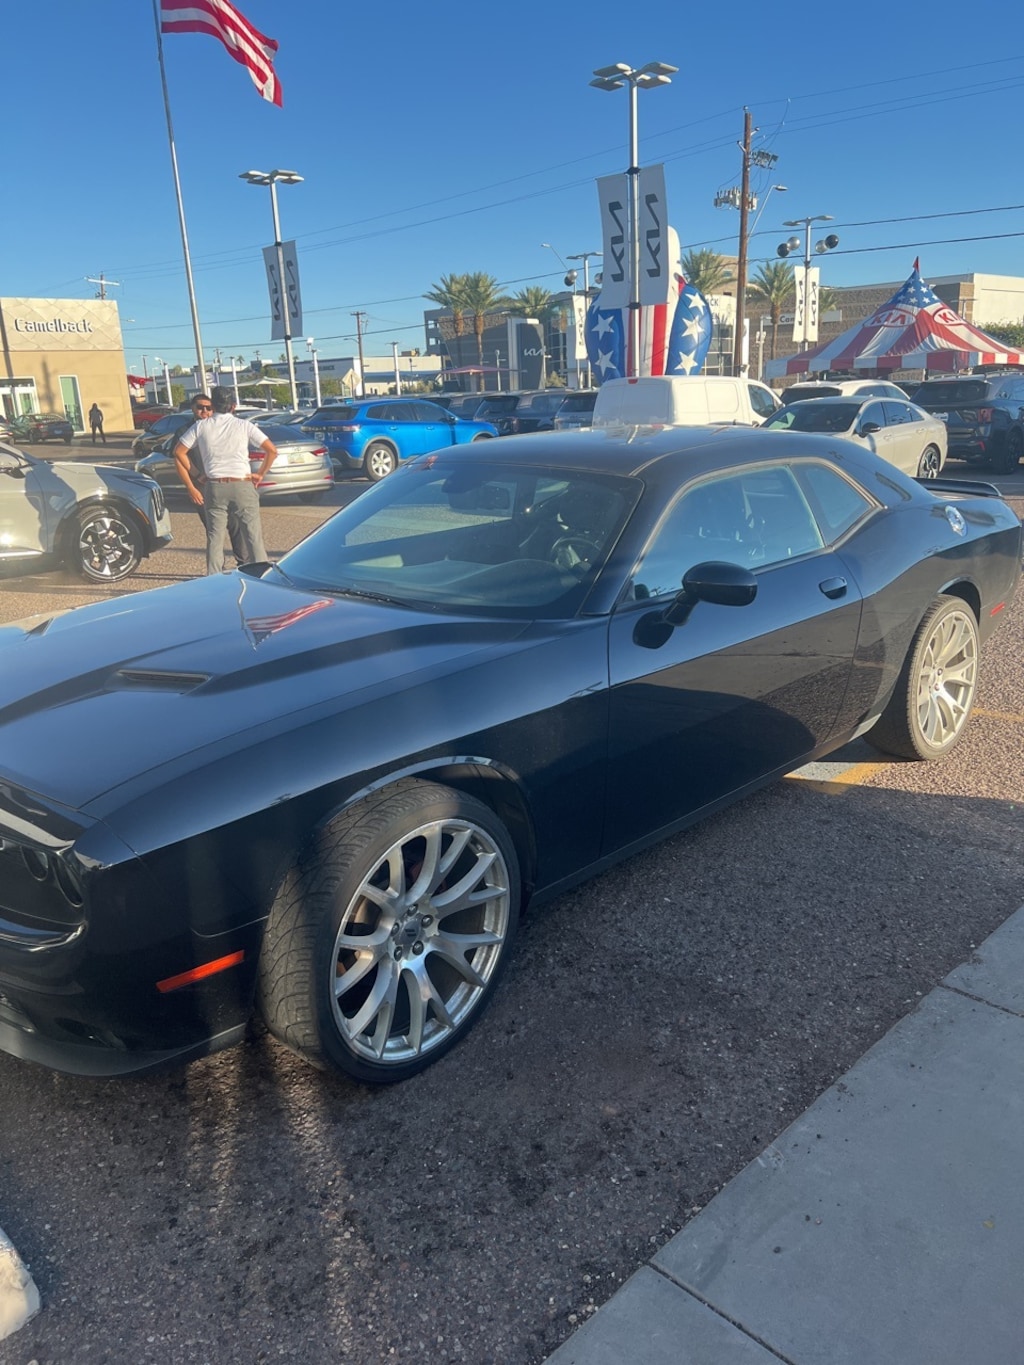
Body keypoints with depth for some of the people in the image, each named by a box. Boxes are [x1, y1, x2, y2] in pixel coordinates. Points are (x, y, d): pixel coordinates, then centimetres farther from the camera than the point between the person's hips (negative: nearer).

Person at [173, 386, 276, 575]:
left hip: (214, 488, 2)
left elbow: (179, 452, 3)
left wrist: (190, 486, 5)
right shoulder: (244, 426, 1)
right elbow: (272, 450, -3)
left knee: (215, 537, 8)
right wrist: (261, 475, 7)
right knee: (253, 536, 2)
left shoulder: (201, 426, 5)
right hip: (242, 486, -1)